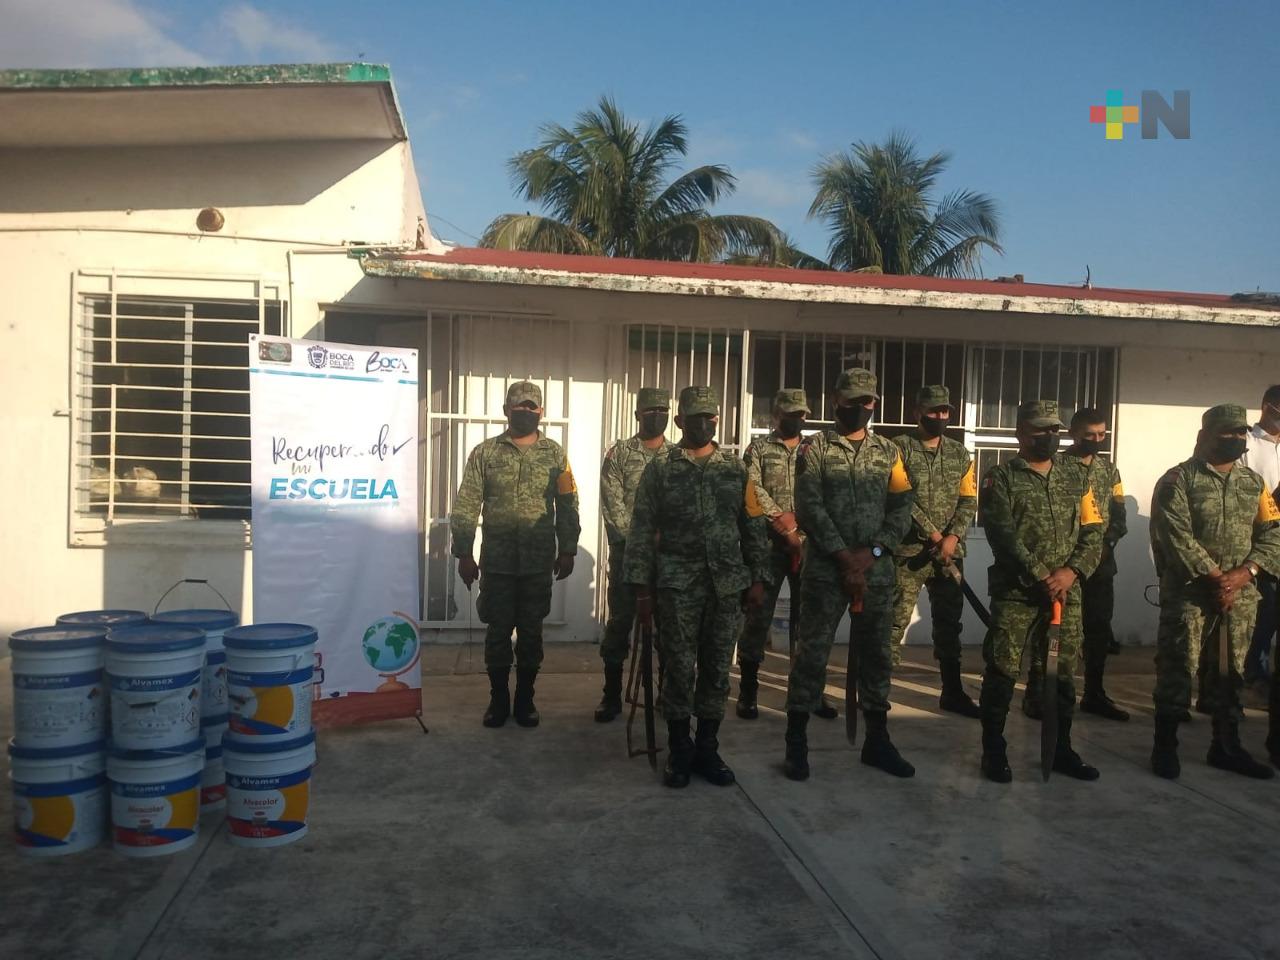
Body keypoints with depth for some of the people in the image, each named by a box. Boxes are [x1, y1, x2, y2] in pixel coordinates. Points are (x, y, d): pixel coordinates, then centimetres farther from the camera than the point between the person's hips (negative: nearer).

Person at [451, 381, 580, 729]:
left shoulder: (555, 454, 4)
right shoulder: (484, 453, 1)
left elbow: (568, 507, 5)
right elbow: (466, 506, -2)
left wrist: (567, 550, 0)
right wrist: (464, 553, -6)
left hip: (539, 561, 1)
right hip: (497, 560, 0)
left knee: (531, 631, 9)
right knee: (498, 631, 7)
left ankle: (525, 698, 23)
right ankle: (498, 699, 22)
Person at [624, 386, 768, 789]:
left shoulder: (736, 469, 10)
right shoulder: (660, 469, 2)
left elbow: (754, 526, 11)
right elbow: (642, 531, 0)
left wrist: (757, 578, 3)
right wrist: (642, 588, -6)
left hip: (728, 585, 3)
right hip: (678, 585, -2)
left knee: (717, 669, 8)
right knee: (679, 669, 1)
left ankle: (707, 751, 20)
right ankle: (679, 753, 15)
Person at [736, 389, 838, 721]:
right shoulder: (759, 448, 6)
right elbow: (752, 488, -8)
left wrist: (795, 519, -12)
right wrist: (780, 519, -16)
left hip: (808, 544, 3)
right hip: (767, 543, -3)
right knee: (758, 615, -1)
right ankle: (748, 692, 8)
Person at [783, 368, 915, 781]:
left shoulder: (889, 452, 11)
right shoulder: (815, 448, 0)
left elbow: (902, 508, 5)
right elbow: (810, 507, -9)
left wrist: (871, 552, -9)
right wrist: (845, 556, -15)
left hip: (878, 570, 4)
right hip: (825, 568, -4)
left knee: (876, 652, 11)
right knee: (812, 651, -1)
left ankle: (877, 740, 24)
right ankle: (796, 742, 9)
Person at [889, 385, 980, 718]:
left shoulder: (960, 454, 12)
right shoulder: (900, 448, -3)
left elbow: (969, 501, 7)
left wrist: (953, 537, -9)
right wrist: (932, 533, -15)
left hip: (950, 553, 5)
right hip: (908, 551, -5)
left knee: (949, 622, 12)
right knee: (895, 620, -5)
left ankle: (952, 692, 22)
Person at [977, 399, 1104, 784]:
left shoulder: (1075, 477, 12)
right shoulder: (1001, 478, -1)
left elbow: (1093, 533, 7)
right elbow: (1003, 536, -12)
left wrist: (1071, 571, -10)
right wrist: (1042, 577, -17)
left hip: (1066, 594, 4)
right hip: (1015, 593, -4)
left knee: (1063, 673, 11)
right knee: (1002, 672, -2)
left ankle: (1061, 750, 25)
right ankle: (994, 751, 10)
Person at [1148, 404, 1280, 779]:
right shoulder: (1178, 479, -5)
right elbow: (1176, 536, -14)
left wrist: (1244, 572, -10)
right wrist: (1215, 577, -17)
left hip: (1240, 594, 5)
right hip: (1188, 592, -5)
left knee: (1231, 670, 13)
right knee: (1177, 668, -2)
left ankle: (1227, 746, 25)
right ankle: (1165, 745, 9)